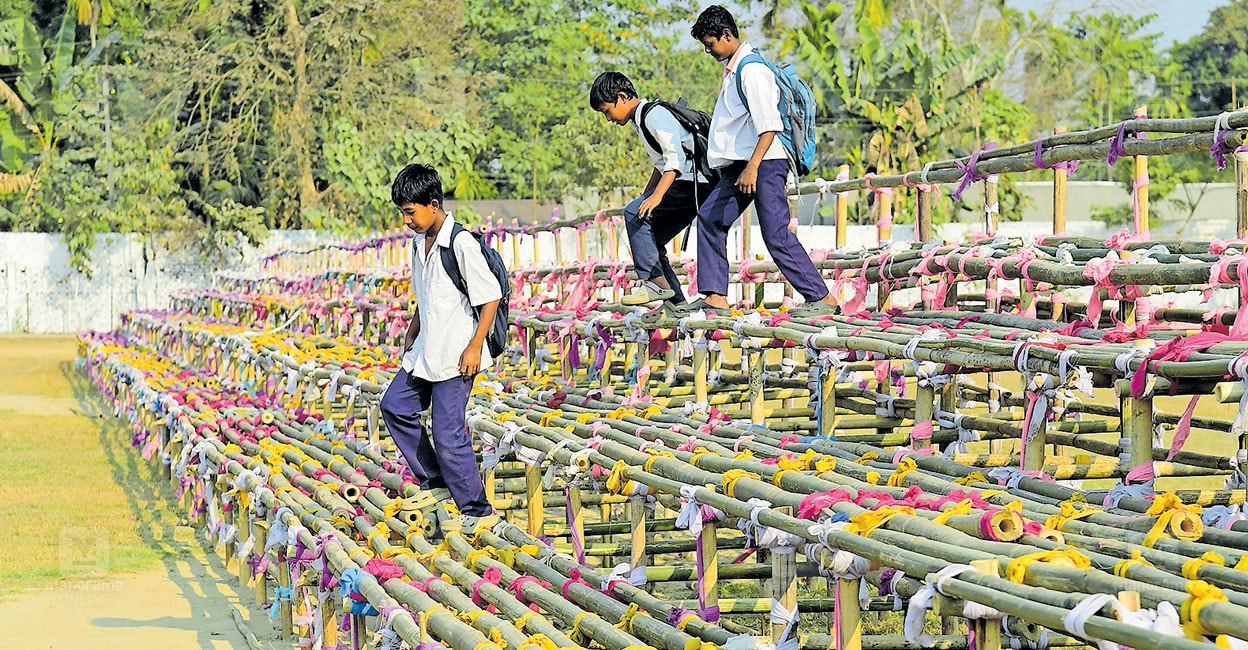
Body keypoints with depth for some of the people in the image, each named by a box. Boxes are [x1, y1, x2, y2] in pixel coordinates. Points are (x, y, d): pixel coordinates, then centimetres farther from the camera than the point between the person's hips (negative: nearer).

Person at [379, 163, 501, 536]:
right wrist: (412, 333, 21)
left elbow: (491, 296, -18)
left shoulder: (461, 243, -19)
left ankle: (478, 511, 7)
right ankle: (435, 484, 24)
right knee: (395, 406, 17)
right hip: (425, 352, 10)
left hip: (455, 357, -10)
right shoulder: (420, 242, 8)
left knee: (447, 434, -7)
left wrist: (475, 347, -19)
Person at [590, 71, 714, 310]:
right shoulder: (641, 120, 21)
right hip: (689, 190, 11)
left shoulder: (654, 114, -11)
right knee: (650, 241, 10)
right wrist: (645, 196, 29)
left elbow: (676, 157, -22)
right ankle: (676, 301, 9)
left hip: (693, 182, -11)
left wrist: (657, 196, -30)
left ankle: (655, 282, -22)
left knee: (634, 213, -19)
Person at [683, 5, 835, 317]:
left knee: (777, 235, -12)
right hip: (740, 164, 10)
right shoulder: (732, 68, 15)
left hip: (764, 163, -10)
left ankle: (821, 298, -9)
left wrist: (752, 168, -27)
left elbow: (769, 124, -22)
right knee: (710, 218, 8)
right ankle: (715, 296, 9)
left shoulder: (751, 69, -16)